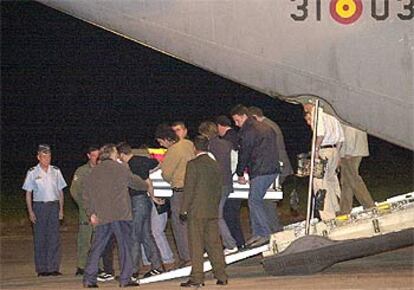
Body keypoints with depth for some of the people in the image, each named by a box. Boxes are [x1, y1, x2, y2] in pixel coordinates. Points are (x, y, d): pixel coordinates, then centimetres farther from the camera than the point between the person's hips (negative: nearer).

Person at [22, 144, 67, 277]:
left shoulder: (56, 171, 8)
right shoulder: (32, 173, 1)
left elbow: (60, 191, 12)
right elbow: (28, 193, 3)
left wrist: (61, 209, 6)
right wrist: (30, 212, -5)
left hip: (54, 205, 2)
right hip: (39, 206, -2)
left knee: (54, 237, -2)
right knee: (40, 238, -1)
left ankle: (53, 267, 2)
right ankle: (41, 269, 4)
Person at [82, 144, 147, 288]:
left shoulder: (94, 172, 12)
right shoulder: (121, 168, 2)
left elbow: (87, 195, 10)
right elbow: (135, 182, 15)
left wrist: (91, 213, 14)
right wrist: (147, 185, 35)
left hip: (102, 216, 4)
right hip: (120, 214, -4)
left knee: (97, 246, 8)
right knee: (124, 245, 0)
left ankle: (89, 278, 5)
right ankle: (125, 278, -3)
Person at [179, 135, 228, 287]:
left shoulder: (193, 164, -10)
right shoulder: (215, 165, 10)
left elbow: (189, 189, -12)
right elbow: (218, 189, 14)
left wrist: (184, 210, -7)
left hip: (196, 211, -6)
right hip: (213, 212, 6)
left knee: (196, 245, -3)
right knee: (214, 243, 10)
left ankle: (197, 278, -4)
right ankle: (221, 276, 11)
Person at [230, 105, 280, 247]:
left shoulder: (248, 131, -9)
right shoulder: (266, 128, 19)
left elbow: (244, 154, -5)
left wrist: (240, 174, 6)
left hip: (259, 171, -9)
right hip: (273, 170, 9)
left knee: (254, 201, -5)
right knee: (256, 201, 13)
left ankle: (266, 234, -8)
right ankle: (257, 233, 11)